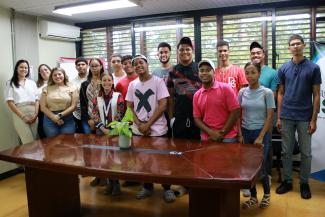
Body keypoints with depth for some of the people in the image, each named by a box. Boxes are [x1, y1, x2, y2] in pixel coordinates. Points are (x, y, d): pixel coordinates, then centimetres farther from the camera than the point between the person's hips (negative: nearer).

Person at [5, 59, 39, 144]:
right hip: (19, 114, -3)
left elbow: (37, 99, 10)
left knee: (35, 139, 2)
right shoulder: (10, 83, 5)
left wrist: (35, 114, -6)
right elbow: (10, 102, -3)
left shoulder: (32, 83, 15)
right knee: (28, 142, -8)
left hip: (33, 113, 3)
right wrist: (23, 116, -11)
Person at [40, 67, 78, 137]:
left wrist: (60, 115, -12)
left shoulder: (71, 88, 5)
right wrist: (54, 117, -11)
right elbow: (43, 107, 3)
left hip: (67, 119, -1)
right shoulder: (46, 89, 8)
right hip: (50, 119, 1)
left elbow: (73, 106, -2)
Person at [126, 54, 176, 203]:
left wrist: (148, 124, -14)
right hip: (138, 130, 4)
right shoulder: (132, 84, 8)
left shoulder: (158, 81, -5)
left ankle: (167, 188, 19)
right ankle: (148, 186, 29)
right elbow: (130, 107, 9)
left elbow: (163, 105, -10)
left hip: (157, 129, -4)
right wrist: (139, 125, -6)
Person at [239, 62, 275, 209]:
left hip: (261, 132, -3)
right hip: (245, 132, 3)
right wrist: (240, 134, -2)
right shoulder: (242, 92, 2)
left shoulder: (267, 92, -7)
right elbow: (238, 115, 5)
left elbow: (269, 117, -7)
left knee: (260, 166, 2)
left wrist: (260, 137, -12)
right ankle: (253, 197, 25)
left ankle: (266, 194, 28)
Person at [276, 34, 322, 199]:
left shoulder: (313, 68, -2)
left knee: (306, 152, 9)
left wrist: (314, 120, -8)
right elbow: (280, 93, 7)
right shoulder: (284, 68, 4)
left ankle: (304, 183, 23)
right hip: (286, 117, 2)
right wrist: (278, 117, 2)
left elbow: (316, 95, -2)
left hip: (305, 117, -2)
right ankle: (287, 181, 23)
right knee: (286, 151, 10)